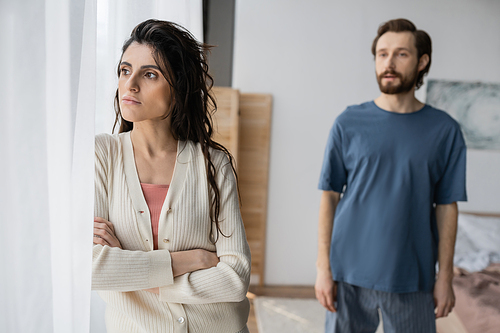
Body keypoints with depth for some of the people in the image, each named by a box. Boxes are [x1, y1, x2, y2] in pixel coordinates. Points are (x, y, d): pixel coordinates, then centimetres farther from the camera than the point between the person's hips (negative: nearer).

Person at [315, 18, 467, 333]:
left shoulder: (444, 130, -1)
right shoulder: (348, 123, -2)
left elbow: (446, 207, 2)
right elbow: (329, 197, -1)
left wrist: (445, 277, 1)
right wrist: (323, 267, -4)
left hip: (412, 280, 0)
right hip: (350, 273, 0)